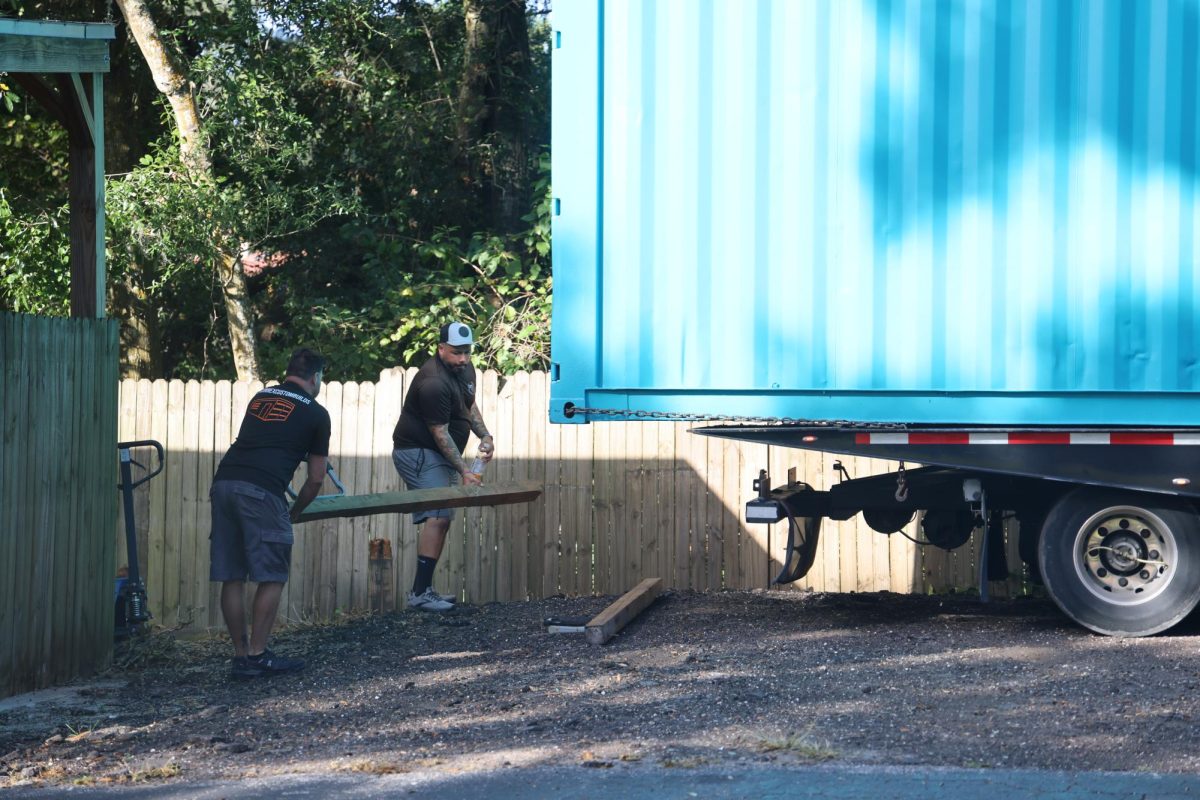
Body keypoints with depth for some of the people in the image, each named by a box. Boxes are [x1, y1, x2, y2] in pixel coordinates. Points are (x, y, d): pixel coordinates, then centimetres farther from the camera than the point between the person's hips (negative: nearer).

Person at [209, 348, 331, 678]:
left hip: (224, 482, 6)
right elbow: (315, 480, 12)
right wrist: (294, 512, 30)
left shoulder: (260, 397, 26)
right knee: (272, 577, 3)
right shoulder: (315, 413, 10)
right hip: (261, 491, -6)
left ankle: (240, 655, 15)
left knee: (231, 578, 9)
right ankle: (257, 656, 3)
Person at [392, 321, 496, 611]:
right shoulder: (433, 382, -25)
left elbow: (469, 406, 21)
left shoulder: (465, 369, 5)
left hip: (438, 455, 10)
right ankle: (419, 593, -22)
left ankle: (424, 590, 13)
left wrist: (485, 436, 4)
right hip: (417, 453, -10)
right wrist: (464, 471, -24)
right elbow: (440, 433, -24)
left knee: (442, 518, 8)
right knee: (438, 516, -20)